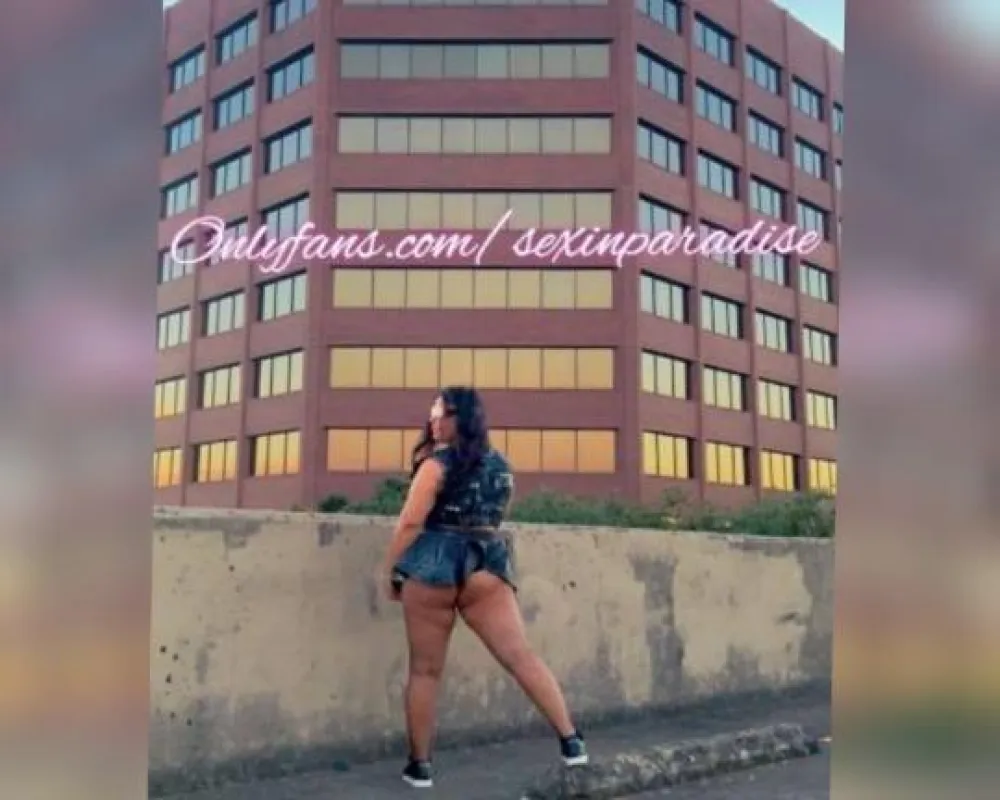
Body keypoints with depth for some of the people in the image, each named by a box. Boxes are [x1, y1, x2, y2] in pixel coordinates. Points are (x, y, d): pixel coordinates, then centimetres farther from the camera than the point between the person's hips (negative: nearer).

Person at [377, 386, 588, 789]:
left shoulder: (437, 463, -3)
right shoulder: (501, 467, 16)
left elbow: (411, 522, -8)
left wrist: (388, 569, 1)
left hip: (434, 567, -4)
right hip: (487, 568, 4)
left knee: (425, 670, 5)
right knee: (521, 656, -1)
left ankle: (419, 764, 11)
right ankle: (571, 740, -7)